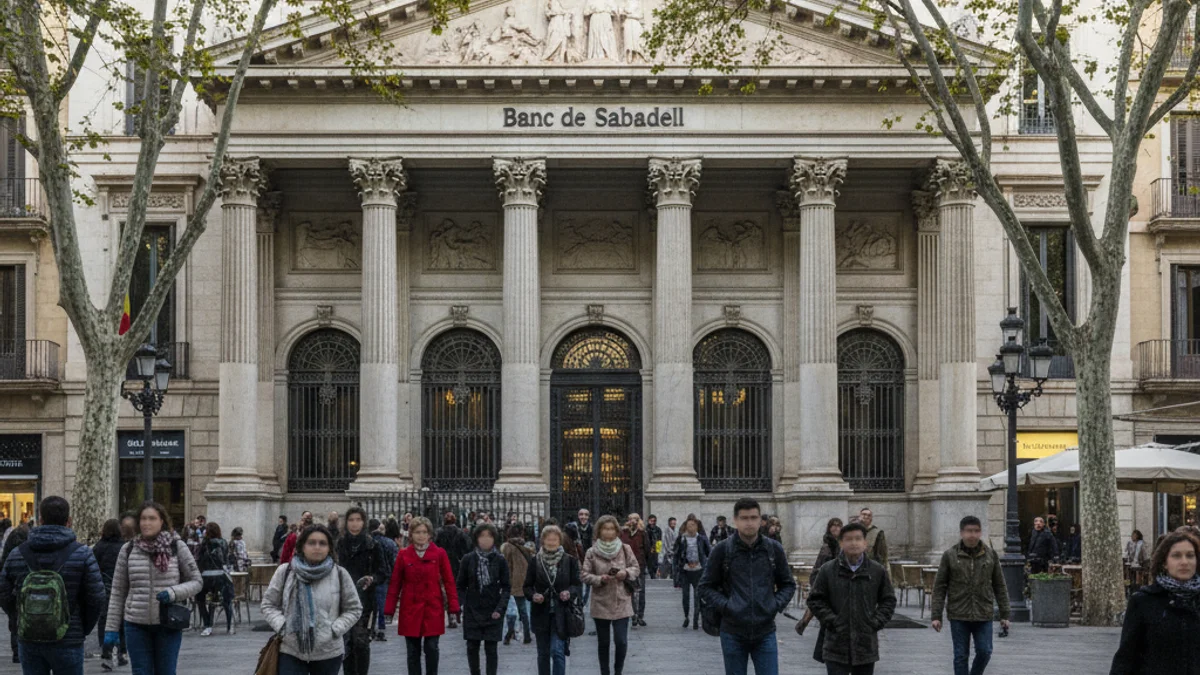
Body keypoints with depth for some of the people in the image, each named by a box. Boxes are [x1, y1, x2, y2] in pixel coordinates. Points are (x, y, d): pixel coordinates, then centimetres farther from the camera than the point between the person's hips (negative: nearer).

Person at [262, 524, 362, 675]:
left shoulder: (340, 574, -2)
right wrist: (282, 626, -10)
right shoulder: (285, 572, -1)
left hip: (328, 653, 1)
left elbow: (354, 609, 5)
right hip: (290, 651, -1)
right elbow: (268, 605, 6)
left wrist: (335, 629, -9)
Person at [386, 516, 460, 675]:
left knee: (431, 648, 0)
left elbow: (449, 581, 0)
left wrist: (453, 606, -6)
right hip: (410, 610, 1)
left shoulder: (440, 553, -2)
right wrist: (389, 609, 0)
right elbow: (395, 584, 4)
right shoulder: (403, 555, 1)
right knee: (413, 650, 6)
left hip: (433, 609, -1)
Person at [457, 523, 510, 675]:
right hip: (472, 612, 1)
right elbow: (460, 585, 6)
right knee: (472, 647, 6)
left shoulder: (500, 560, -2)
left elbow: (506, 587, 1)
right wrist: (464, 604, -6)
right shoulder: (468, 559, 0)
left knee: (491, 648, 0)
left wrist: (500, 608, -10)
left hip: (493, 613, -1)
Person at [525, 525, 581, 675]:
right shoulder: (535, 561, 2)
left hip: (561, 613, -2)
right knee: (543, 653, 9)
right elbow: (527, 586, 7)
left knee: (557, 650, -13)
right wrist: (533, 595, -14)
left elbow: (577, 584, 3)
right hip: (541, 612, 2)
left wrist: (569, 593, -18)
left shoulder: (569, 560, -1)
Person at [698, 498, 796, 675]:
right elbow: (706, 587, 4)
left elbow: (788, 584, 13)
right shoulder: (722, 550, -3)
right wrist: (725, 606, -10)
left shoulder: (773, 549, 3)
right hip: (733, 633, -1)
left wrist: (776, 604, -4)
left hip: (765, 633, 1)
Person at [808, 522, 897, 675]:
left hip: (866, 645, 2)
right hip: (837, 646, -2)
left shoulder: (878, 571, 2)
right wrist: (832, 621, -8)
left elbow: (888, 600, 9)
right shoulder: (828, 570, -2)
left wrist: (876, 622, -3)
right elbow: (815, 600, 2)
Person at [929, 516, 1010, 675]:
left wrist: (1004, 614, 5)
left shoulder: (990, 554, 3)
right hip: (958, 615, -1)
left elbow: (999, 586, 8)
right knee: (961, 656, 3)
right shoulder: (950, 555, -2)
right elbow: (939, 587, 0)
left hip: (983, 614, 1)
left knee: (984, 652, 0)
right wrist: (936, 616, -4)